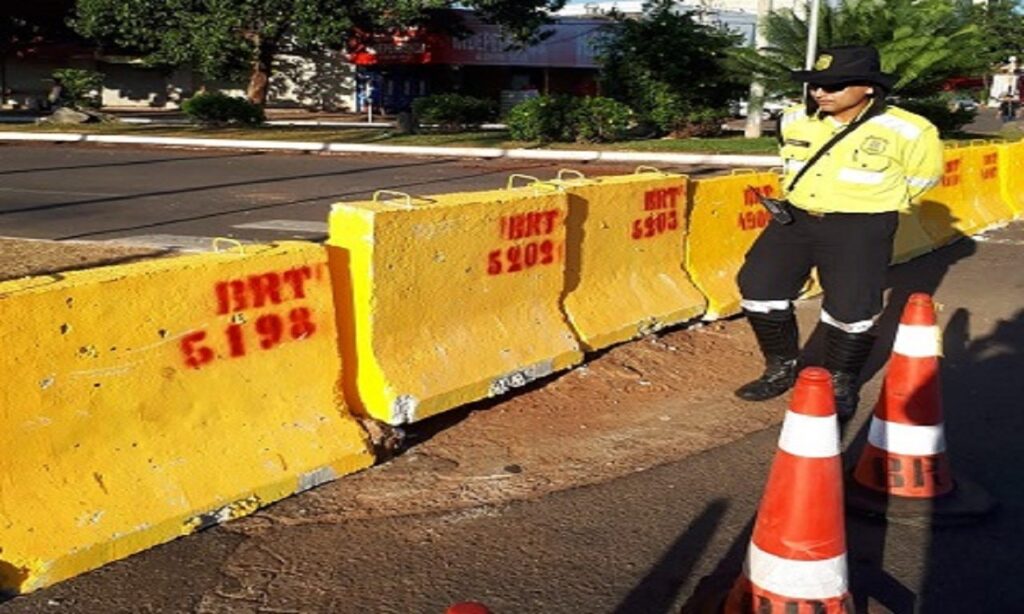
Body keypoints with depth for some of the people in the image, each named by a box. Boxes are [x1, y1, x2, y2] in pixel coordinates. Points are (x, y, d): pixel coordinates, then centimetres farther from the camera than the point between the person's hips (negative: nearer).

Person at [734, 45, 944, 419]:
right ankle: (782, 368, 22)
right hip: (795, 219, 4)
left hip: (860, 229, -4)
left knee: (851, 309, -4)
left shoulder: (904, 132, -12)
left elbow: (924, 172, 6)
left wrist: (871, 204, 9)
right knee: (759, 288, 2)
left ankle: (842, 383, 22)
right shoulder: (795, 121, 0)